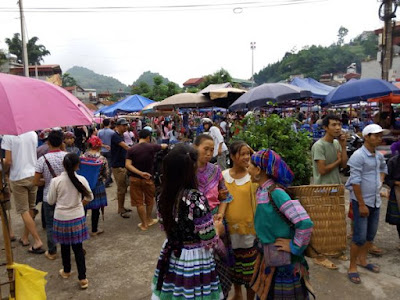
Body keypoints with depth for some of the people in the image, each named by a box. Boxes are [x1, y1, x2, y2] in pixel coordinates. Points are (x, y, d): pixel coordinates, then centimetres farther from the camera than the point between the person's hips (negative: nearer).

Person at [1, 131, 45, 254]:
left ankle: (37, 241, -2)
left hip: (18, 178, -5)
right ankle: (25, 238, 28)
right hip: (33, 175, 5)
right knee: (30, 208, 15)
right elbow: (36, 155, 7)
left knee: (23, 210, 2)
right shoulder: (33, 134, 3)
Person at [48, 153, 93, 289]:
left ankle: (66, 271, 39)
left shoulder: (56, 181, -14)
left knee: (65, 246, 19)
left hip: (61, 218, 0)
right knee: (78, 248, 8)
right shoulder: (81, 179, -12)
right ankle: (82, 278, 10)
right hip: (77, 217, 0)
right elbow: (89, 197, 3)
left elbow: (50, 201, -3)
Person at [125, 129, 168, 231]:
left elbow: (127, 165, -18)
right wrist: (166, 145, 31)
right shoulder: (151, 147, -10)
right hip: (148, 178, 0)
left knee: (139, 202, 9)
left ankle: (144, 224, 19)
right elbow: (164, 146, 8)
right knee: (150, 200, 21)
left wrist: (140, 173, -20)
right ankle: (149, 220, 35)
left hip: (135, 178, 1)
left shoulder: (131, 150, -8)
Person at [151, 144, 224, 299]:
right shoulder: (196, 198, -27)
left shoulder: (163, 195, -7)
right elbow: (209, 241, -21)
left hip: (171, 256, 6)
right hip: (195, 260, -5)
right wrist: (218, 228, 0)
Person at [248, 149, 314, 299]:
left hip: (283, 260, -8)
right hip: (268, 258, 8)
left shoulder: (275, 192, -25)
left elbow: (305, 223, -31)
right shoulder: (262, 191, 0)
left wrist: (295, 246, -19)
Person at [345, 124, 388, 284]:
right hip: (361, 201, -8)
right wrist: (362, 204, -19)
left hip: (375, 201, 8)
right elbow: (355, 182, -20)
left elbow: (384, 168, 31)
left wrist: (380, 182, 14)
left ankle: (362, 259, 36)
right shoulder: (358, 156, -17)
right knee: (360, 237, -5)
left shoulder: (379, 155, 7)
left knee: (371, 234, 17)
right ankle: (352, 267, 10)